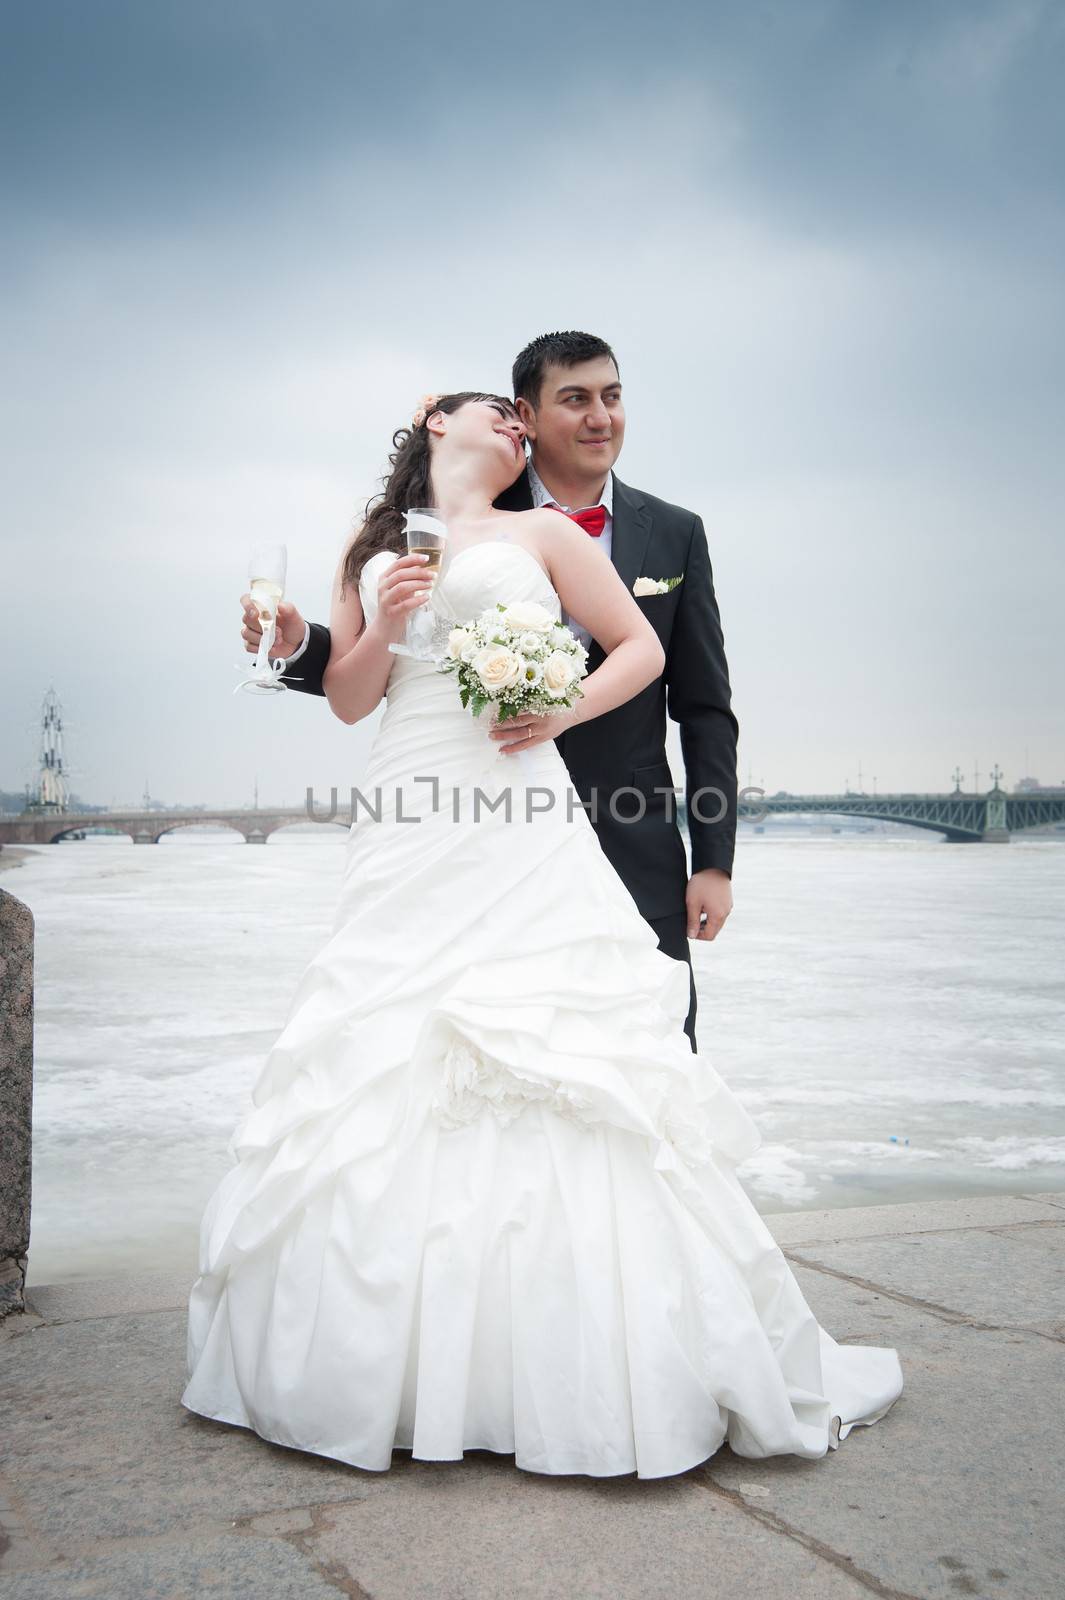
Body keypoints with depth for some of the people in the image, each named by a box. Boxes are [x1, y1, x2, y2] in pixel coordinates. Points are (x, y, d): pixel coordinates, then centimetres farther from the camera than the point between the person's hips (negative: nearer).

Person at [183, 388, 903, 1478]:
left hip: (523, 842, -2)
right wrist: (383, 629, -3)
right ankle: (387, 1368, 14)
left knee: (554, 1075, -8)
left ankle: (583, 1375, 3)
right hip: (405, 845, 3)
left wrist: (563, 709, -5)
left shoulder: (540, 534, 14)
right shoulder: (372, 553, 20)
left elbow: (642, 648, 12)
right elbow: (346, 700, 16)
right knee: (384, 1079, 1)